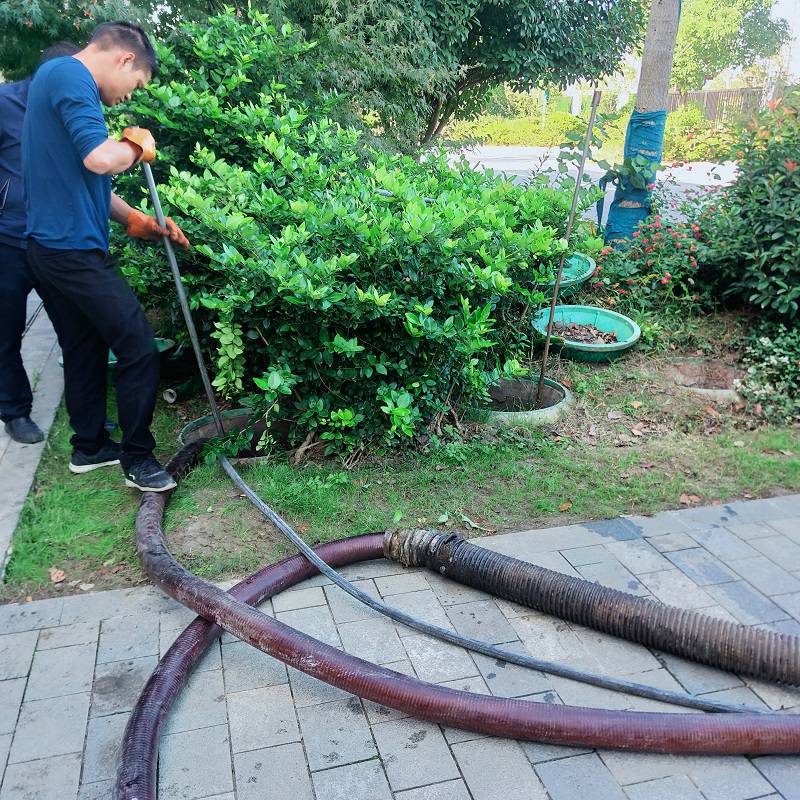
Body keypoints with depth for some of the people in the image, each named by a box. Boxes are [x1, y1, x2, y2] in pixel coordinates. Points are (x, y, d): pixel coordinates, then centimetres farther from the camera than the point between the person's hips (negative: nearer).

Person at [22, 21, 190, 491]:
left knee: (85, 350, 17)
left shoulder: (57, 78, 20)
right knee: (139, 349, -6)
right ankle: (138, 460, 2)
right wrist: (139, 146, -7)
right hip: (74, 250, -10)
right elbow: (100, 158, -28)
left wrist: (138, 221, 14)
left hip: (52, 247, 10)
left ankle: (90, 446, 29)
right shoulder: (71, 77, -12)